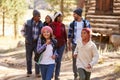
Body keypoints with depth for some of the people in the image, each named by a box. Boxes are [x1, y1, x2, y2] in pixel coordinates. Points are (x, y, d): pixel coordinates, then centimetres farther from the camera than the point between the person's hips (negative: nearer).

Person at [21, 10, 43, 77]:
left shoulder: (41, 24, -5)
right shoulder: (28, 22, -8)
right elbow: (23, 31, 5)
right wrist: (26, 37, -6)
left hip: (37, 43, 0)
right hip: (29, 43, 0)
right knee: (29, 58, 7)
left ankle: (37, 72, -1)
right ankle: (29, 72, 21)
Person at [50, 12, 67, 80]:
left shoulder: (63, 25, 6)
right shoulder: (51, 25, -4)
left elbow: (65, 35, 10)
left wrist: (66, 44, 10)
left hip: (61, 44, 3)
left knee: (59, 60, 6)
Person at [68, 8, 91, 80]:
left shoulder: (86, 23, -1)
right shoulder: (72, 24, 2)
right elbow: (70, 34, 6)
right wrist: (69, 44, 2)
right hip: (75, 44, 1)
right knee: (74, 59, 5)